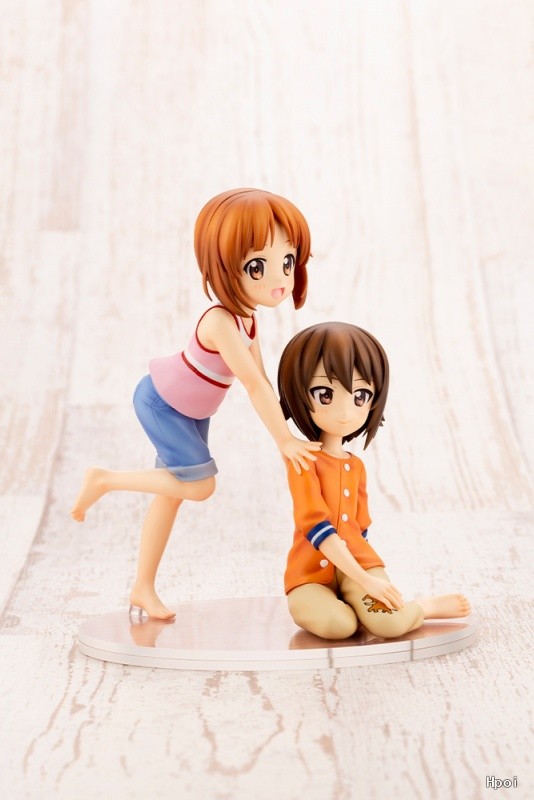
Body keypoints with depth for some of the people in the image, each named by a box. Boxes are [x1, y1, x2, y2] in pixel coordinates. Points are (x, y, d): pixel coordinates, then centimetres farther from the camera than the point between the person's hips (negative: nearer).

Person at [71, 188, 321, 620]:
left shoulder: (247, 319, -6)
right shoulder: (221, 323, -34)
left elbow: (262, 382, -1)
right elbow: (255, 385, -33)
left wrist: (286, 430, -4)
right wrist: (284, 440, -30)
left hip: (192, 412, 9)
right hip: (161, 403, -9)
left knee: (173, 493, 11)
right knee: (199, 485, -14)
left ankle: (143, 590, 21)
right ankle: (104, 479, 3)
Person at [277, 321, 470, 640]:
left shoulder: (356, 466, 10)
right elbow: (316, 525, -18)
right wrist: (365, 580, -22)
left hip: (359, 564, 4)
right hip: (312, 572, -4)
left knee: (390, 623, -25)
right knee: (335, 623, -34)